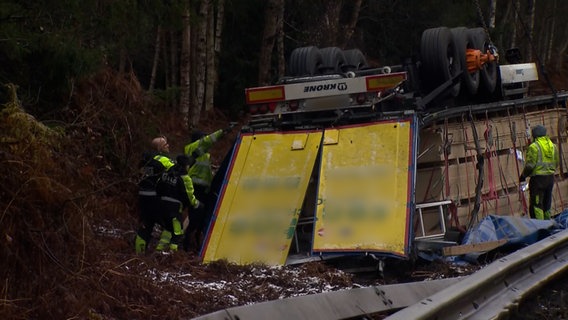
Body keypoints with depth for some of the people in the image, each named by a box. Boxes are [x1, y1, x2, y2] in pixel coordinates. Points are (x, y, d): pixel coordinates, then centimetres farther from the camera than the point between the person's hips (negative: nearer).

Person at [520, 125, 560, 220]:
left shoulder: (534, 147, -12)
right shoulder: (553, 146, 9)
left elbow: (530, 165, -14)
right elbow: (557, 163, 14)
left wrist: (523, 176, -1)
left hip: (538, 177, -7)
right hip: (551, 177, 7)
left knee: (536, 205, -4)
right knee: (547, 204, 18)